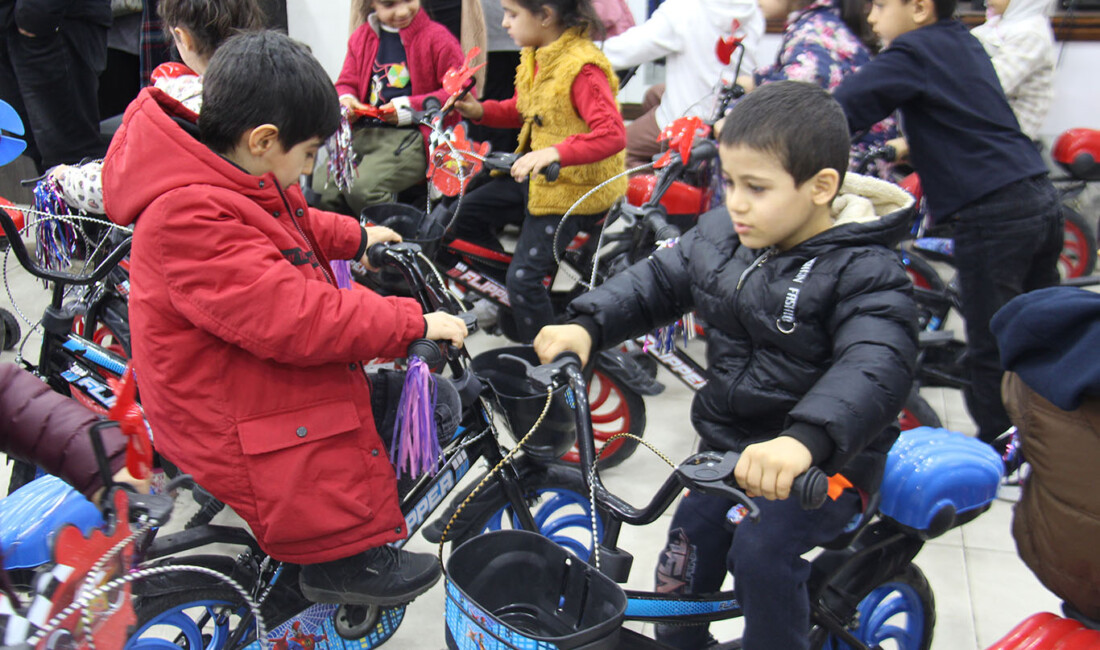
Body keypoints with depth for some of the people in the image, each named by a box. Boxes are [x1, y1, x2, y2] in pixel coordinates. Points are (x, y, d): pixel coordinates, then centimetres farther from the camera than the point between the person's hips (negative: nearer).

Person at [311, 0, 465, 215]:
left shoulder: (436, 37, 0)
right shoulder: (361, 38, 17)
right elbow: (346, 83, 23)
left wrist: (412, 107, -13)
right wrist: (345, 99, -3)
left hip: (410, 136, -5)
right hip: (362, 132, 6)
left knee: (362, 187, -30)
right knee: (319, 190, -15)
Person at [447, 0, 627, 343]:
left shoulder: (582, 66, -23)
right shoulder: (534, 58, 5)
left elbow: (612, 134, -33)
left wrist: (554, 153, -45)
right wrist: (481, 111, 4)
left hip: (575, 186, -9)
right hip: (536, 176, 9)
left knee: (524, 278, -13)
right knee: (465, 216, 9)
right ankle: (509, 300, 26)